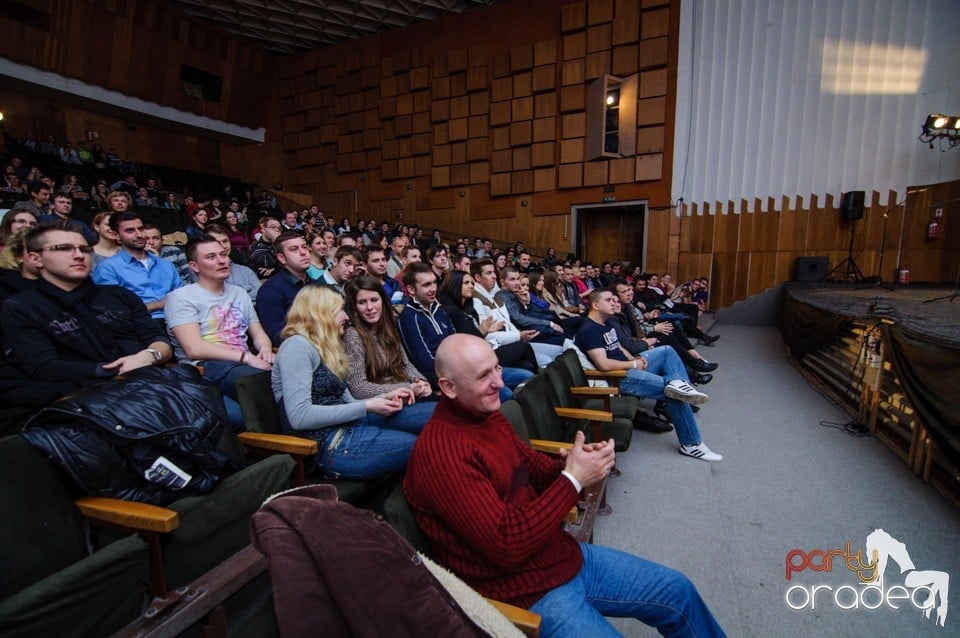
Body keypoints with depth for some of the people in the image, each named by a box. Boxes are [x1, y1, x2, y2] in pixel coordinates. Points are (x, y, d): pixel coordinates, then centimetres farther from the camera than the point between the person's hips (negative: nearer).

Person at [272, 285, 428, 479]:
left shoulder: (326, 349, 21)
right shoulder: (297, 345, -8)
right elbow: (299, 416, -18)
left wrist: (384, 398, -1)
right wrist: (366, 407, -15)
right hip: (330, 444, -9)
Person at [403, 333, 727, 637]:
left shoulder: (490, 417, 0)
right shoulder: (439, 450, -27)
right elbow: (506, 545, -28)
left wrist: (573, 463, -13)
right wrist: (573, 480, -25)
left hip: (566, 555, 8)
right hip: (525, 591, -8)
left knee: (677, 591, 16)